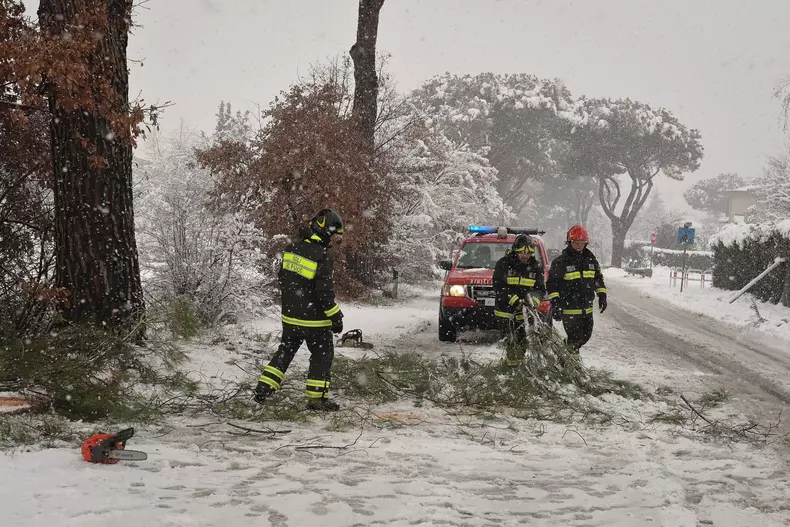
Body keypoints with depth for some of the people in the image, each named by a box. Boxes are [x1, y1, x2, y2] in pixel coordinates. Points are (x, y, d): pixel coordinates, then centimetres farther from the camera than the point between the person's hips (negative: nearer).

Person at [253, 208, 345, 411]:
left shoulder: (291, 249, 2)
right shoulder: (322, 256, -20)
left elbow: (282, 278, 13)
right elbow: (325, 291, -20)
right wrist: (336, 317, -10)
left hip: (290, 316, 6)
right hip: (314, 319, -6)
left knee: (285, 350, 21)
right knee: (322, 355, 9)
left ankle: (264, 389, 19)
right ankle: (316, 398, 11)